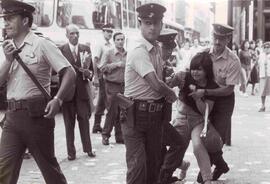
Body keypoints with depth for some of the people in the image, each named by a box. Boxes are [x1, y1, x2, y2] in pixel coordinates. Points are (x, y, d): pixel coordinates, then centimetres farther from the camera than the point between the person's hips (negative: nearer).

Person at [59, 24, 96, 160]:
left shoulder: (86, 49, 8)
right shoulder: (61, 50, -1)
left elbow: (92, 69, 9)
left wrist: (88, 73, -13)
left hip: (82, 89, 2)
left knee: (84, 120, 5)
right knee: (69, 122, 3)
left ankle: (88, 149, 15)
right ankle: (71, 152, 9)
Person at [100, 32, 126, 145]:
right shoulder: (108, 53, -1)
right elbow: (102, 67, -10)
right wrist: (116, 64, -14)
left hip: (124, 85, 4)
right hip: (112, 85, -4)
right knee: (112, 112, -5)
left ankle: (120, 136, 16)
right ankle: (105, 135, 8)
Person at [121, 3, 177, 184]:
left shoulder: (158, 49, 8)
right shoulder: (138, 51, -19)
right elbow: (156, 85, -25)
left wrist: (167, 88, 4)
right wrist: (172, 94, -7)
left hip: (156, 113, 8)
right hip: (136, 114, -8)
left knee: (154, 163, 15)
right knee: (137, 165, -11)